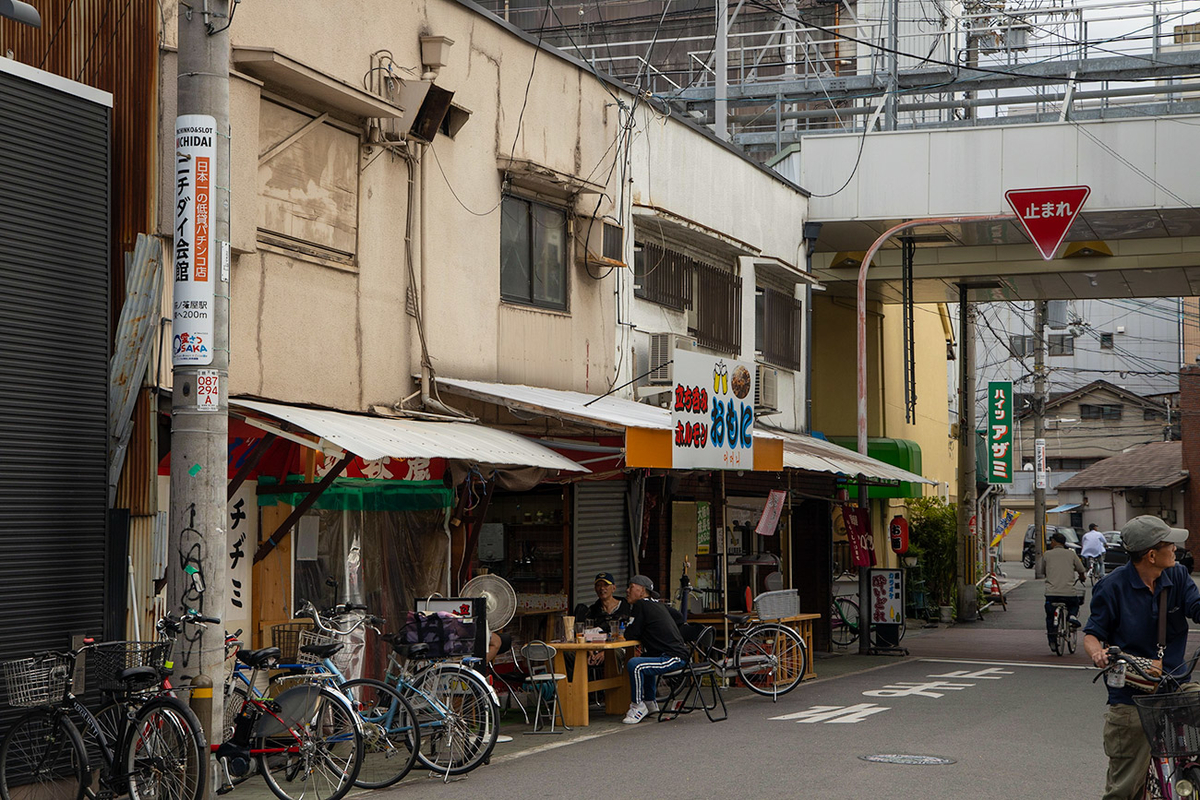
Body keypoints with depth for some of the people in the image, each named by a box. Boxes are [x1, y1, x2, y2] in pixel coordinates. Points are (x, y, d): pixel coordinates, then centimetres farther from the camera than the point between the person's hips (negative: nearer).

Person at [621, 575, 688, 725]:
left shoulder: (641, 605, -7)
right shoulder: (659, 605, 19)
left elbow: (631, 635, -9)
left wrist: (626, 631, 17)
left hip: (673, 658, -10)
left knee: (634, 664, -27)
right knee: (644, 661, 35)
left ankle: (638, 706, -13)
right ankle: (650, 703, 38)